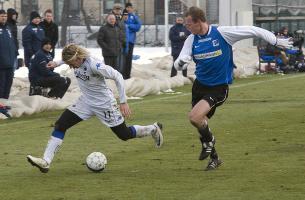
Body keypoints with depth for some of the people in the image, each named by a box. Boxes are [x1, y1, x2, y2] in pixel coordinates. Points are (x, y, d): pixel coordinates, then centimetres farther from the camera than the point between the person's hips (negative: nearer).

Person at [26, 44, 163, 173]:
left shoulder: (95, 65, -32)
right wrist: (56, 63, 17)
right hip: (86, 102, 7)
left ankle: (154, 129, 35)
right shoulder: (75, 60, -12)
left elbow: (118, 77, -23)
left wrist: (123, 102, -22)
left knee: (124, 135, 6)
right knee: (60, 125, -9)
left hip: (104, 104, -7)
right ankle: (46, 161, -12)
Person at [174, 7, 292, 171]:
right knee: (200, 123, 10)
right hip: (199, 86, 6)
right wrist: (180, 63, -31)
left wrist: (276, 41, -5)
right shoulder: (192, 40, -2)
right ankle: (214, 158, 31)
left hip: (218, 88, -6)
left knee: (194, 117, -24)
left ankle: (208, 140, 6)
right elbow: (179, 64, -6)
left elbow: (253, 31, -9)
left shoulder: (222, 33, -15)